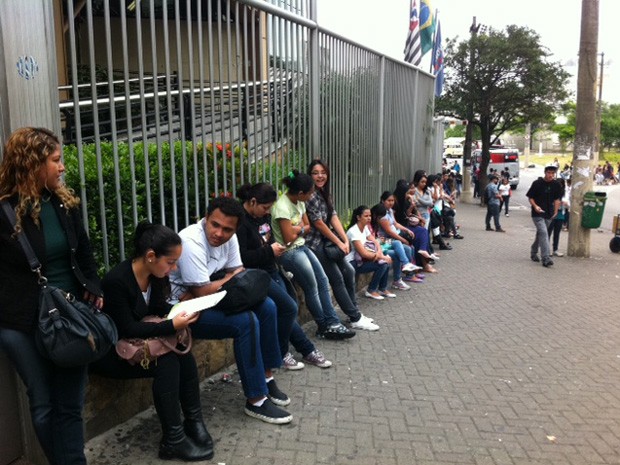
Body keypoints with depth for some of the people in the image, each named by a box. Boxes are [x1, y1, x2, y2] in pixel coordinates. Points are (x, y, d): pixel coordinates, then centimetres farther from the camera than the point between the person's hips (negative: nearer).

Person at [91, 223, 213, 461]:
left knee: (184, 355, -16)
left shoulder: (153, 275, -6)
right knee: (167, 363, -26)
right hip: (107, 351, -7)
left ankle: (193, 421, -2)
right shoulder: (116, 280, -29)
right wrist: (172, 325, -31)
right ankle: (173, 440, -15)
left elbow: (158, 307, 8)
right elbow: (126, 330, -28)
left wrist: (182, 309, -11)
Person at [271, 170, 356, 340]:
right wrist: (301, 229, -4)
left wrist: (297, 229, -10)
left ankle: (332, 323, 6)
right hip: (289, 253, -9)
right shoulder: (282, 207, -23)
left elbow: (307, 226, 12)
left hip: (302, 247, 9)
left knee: (323, 281, 2)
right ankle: (325, 326, 12)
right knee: (312, 287, -5)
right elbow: (288, 239, -22)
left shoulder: (299, 202, 4)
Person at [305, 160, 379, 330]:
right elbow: (319, 224, -17)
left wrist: (345, 240, -7)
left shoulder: (325, 194, 10)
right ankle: (355, 318, 1)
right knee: (337, 278, -7)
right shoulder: (310, 195, -18)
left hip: (326, 241, 9)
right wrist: (339, 243, -10)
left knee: (349, 271, 9)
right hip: (315, 244, -9)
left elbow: (334, 218, 5)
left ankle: (354, 311, 20)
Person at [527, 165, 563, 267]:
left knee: (540, 233, 18)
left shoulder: (556, 185, 3)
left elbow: (557, 199, 12)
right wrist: (535, 206, -18)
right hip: (537, 214, -5)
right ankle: (546, 258, -19)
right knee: (543, 233, -16)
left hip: (548, 214, 5)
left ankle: (533, 252, 37)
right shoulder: (537, 183, -9)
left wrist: (555, 212, 6)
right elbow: (530, 197, -2)